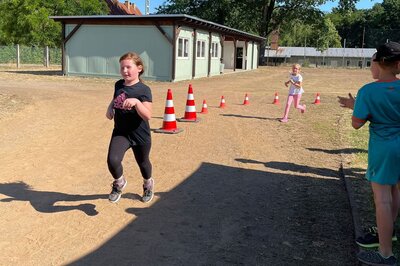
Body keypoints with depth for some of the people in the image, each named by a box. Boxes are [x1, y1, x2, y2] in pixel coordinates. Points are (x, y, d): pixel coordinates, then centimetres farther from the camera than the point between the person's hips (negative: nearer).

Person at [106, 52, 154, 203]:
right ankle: (119, 183, 12)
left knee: (143, 162, 18)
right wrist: (110, 108, 3)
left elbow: (148, 116, -25)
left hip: (140, 134, -3)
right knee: (112, 160, -20)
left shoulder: (143, 90, -16)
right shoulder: (118, 85, 1)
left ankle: (148, 184, 51)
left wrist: (136, 102, -39)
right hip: (120, 131, 3)